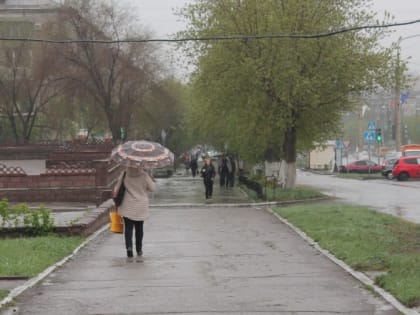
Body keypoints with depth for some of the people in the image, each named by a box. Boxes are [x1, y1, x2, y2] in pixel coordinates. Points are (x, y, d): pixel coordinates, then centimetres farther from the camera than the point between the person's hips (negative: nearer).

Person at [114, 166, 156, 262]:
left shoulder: (124, 175, -10)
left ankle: (129, 248, -21)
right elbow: (152, 188, -3)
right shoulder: (144, 176, -12)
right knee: (139, 229, 15)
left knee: (128, 228, 0)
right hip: (141, 207, 1)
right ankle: (139, 251, 24)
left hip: (127, 207, -1)